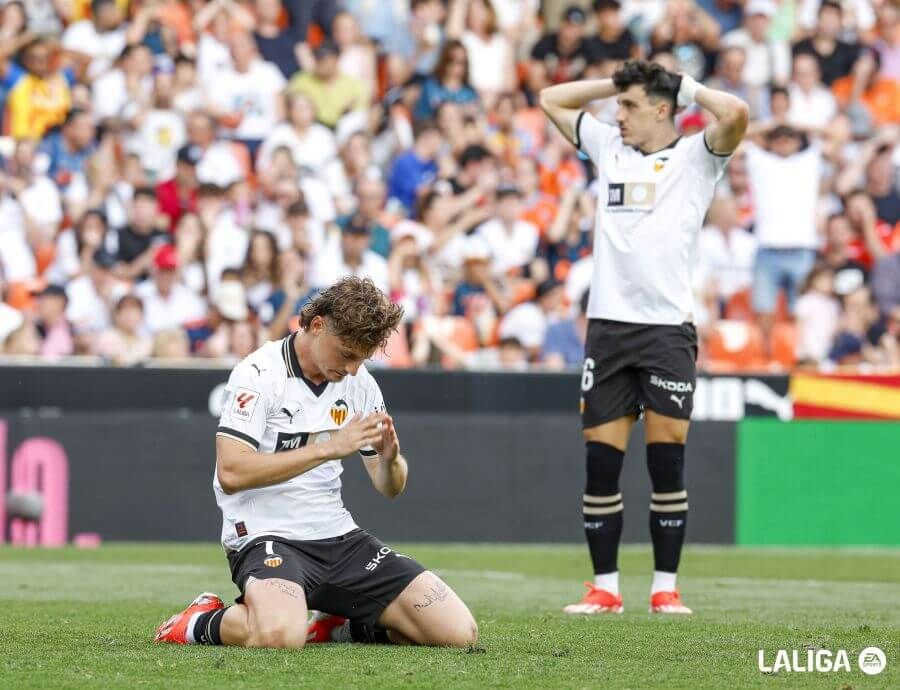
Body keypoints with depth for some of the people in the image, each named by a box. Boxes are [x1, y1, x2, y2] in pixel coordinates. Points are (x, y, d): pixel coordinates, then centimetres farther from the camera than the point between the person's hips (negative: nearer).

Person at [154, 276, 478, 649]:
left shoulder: (359, 382, 7)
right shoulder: (259, 373, -12)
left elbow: (390, 486, 13)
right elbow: (231, 472, -23)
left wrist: (390, 459, -13)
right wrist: (329, 448, -24)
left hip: (338, 534, 6)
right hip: (266, 535, -6)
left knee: (458, 631, -8)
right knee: (279, 636, -39)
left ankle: (343, 625, 16)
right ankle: (203, 622, -4)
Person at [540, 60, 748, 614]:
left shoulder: (696, 156, 4)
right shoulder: (609, 147, 17)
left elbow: (736, 113, -15)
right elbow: (551, 99, 27)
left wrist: (686, 88, 1)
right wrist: (618, 82, 18)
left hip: (668, 328, -4)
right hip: (608, 325, 4)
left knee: (667, 464, -3)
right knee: (601, 464, 1)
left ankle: (666, 588, 3)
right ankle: (605, 588, 7)